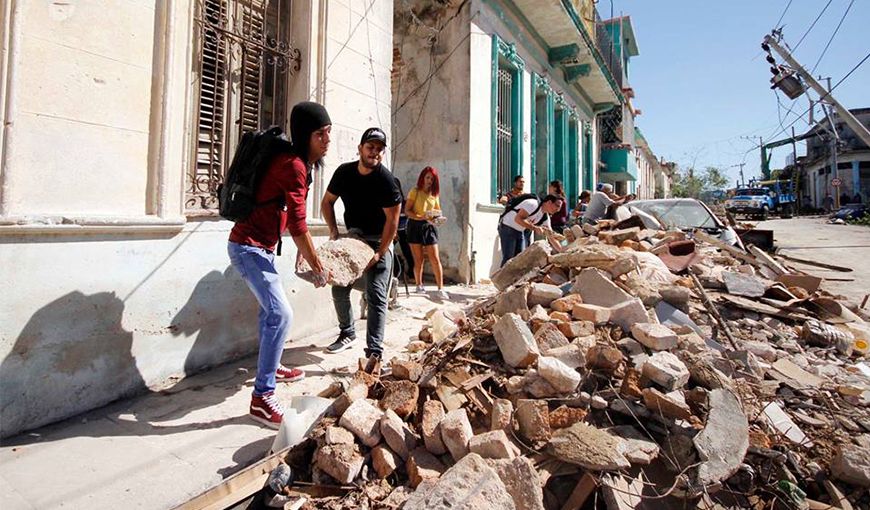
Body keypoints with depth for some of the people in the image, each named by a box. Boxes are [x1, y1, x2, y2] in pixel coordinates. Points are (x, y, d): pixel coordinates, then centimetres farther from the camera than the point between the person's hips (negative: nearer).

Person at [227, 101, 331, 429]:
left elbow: (290, 216, 15)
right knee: (280, 314, -18)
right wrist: (318, 267, -14)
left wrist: (303, 250, 15)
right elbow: (298, 225, -21)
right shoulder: (293, 166, -22)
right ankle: (261, 398, -12)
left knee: (271, 306, 24)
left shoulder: (299, 162, 8)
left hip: (261, 247, 11)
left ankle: (271, 367, 43)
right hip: (248, 247, -11)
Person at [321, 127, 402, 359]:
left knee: (375, 296, -9)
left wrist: (379, 253, -20)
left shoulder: (385, 180, -19)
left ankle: (374, 352, -5)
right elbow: (327, 202, 7)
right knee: (339, 289, 9)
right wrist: (334, 230, -7)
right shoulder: (344, 172, -4)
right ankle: (347, 334, 30)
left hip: (378, 241, -5)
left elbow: (392, 220, -18)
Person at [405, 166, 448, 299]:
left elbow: (438, 211, 19)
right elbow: (407, 210, -6)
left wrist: (436, 216, -5)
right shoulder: (415, 191, 0)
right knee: (418, 259, 3)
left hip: (429, 227, 3)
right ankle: (419, 285, 20)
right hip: (415, 226, -3)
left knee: (435, 259, -4)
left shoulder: (434, 194, 13)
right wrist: (421, 217, -21)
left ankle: (441, 289, -3)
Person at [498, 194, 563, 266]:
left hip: (520, 232, 9)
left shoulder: (546, 217, 4)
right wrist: (535, 228, -33)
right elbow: (517, 219, -32)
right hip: (507, 227, -9)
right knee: (508, 258, -13)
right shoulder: (533, 204, -22)